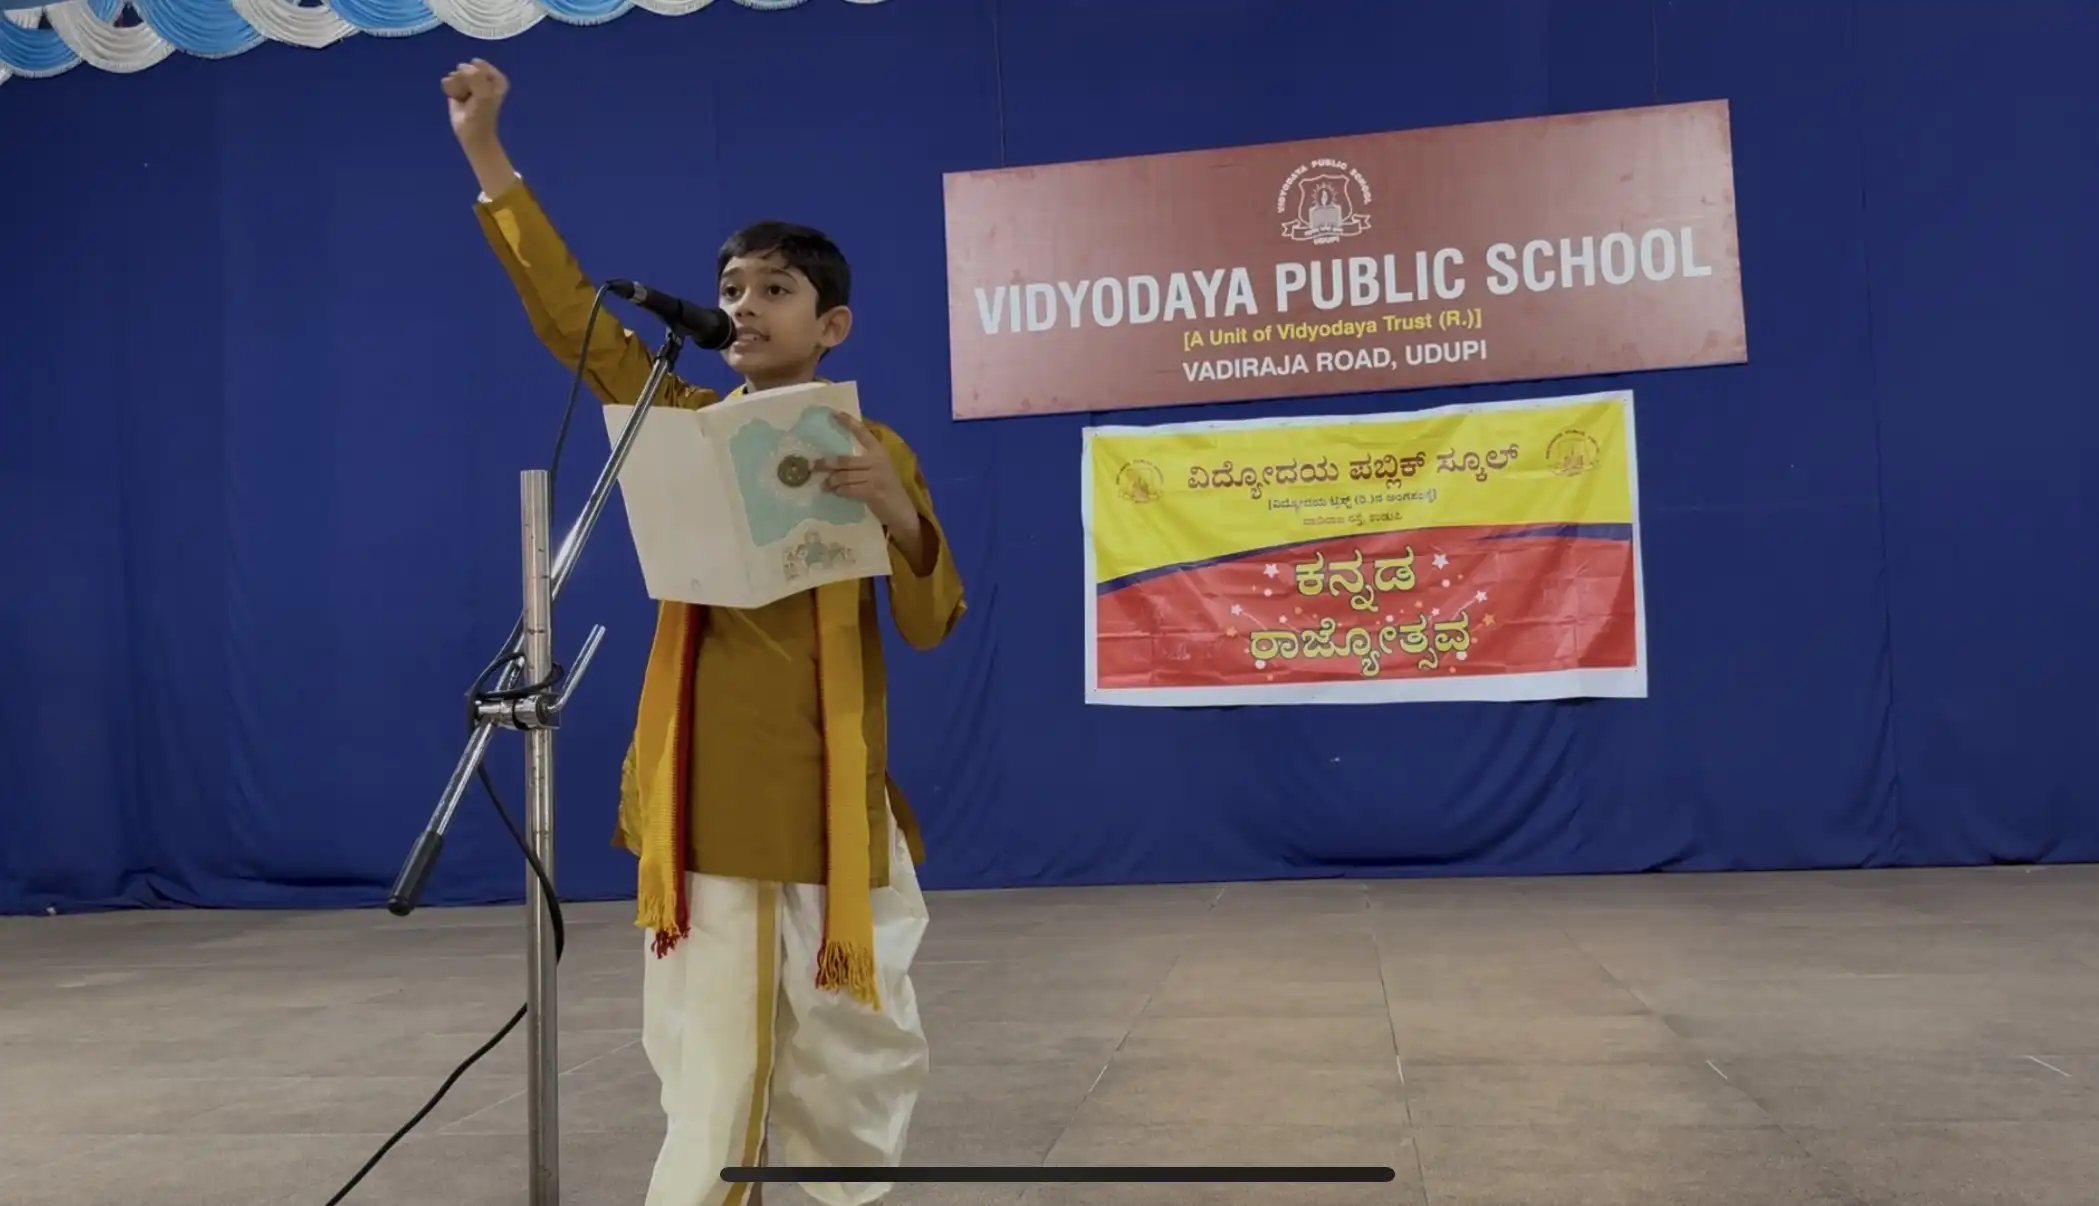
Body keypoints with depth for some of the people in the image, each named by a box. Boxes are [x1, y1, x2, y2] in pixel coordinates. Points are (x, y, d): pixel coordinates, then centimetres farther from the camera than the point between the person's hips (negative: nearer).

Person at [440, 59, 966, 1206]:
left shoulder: (878, 451, 4)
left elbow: (931, 627, -2)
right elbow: (573, 316, 2)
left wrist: (900, 516, -21)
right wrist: (486, 153, -2)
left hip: (831, 800, 1)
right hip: (705, 799, 0)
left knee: (854, 1053, 11)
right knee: (709, 1071, 0)